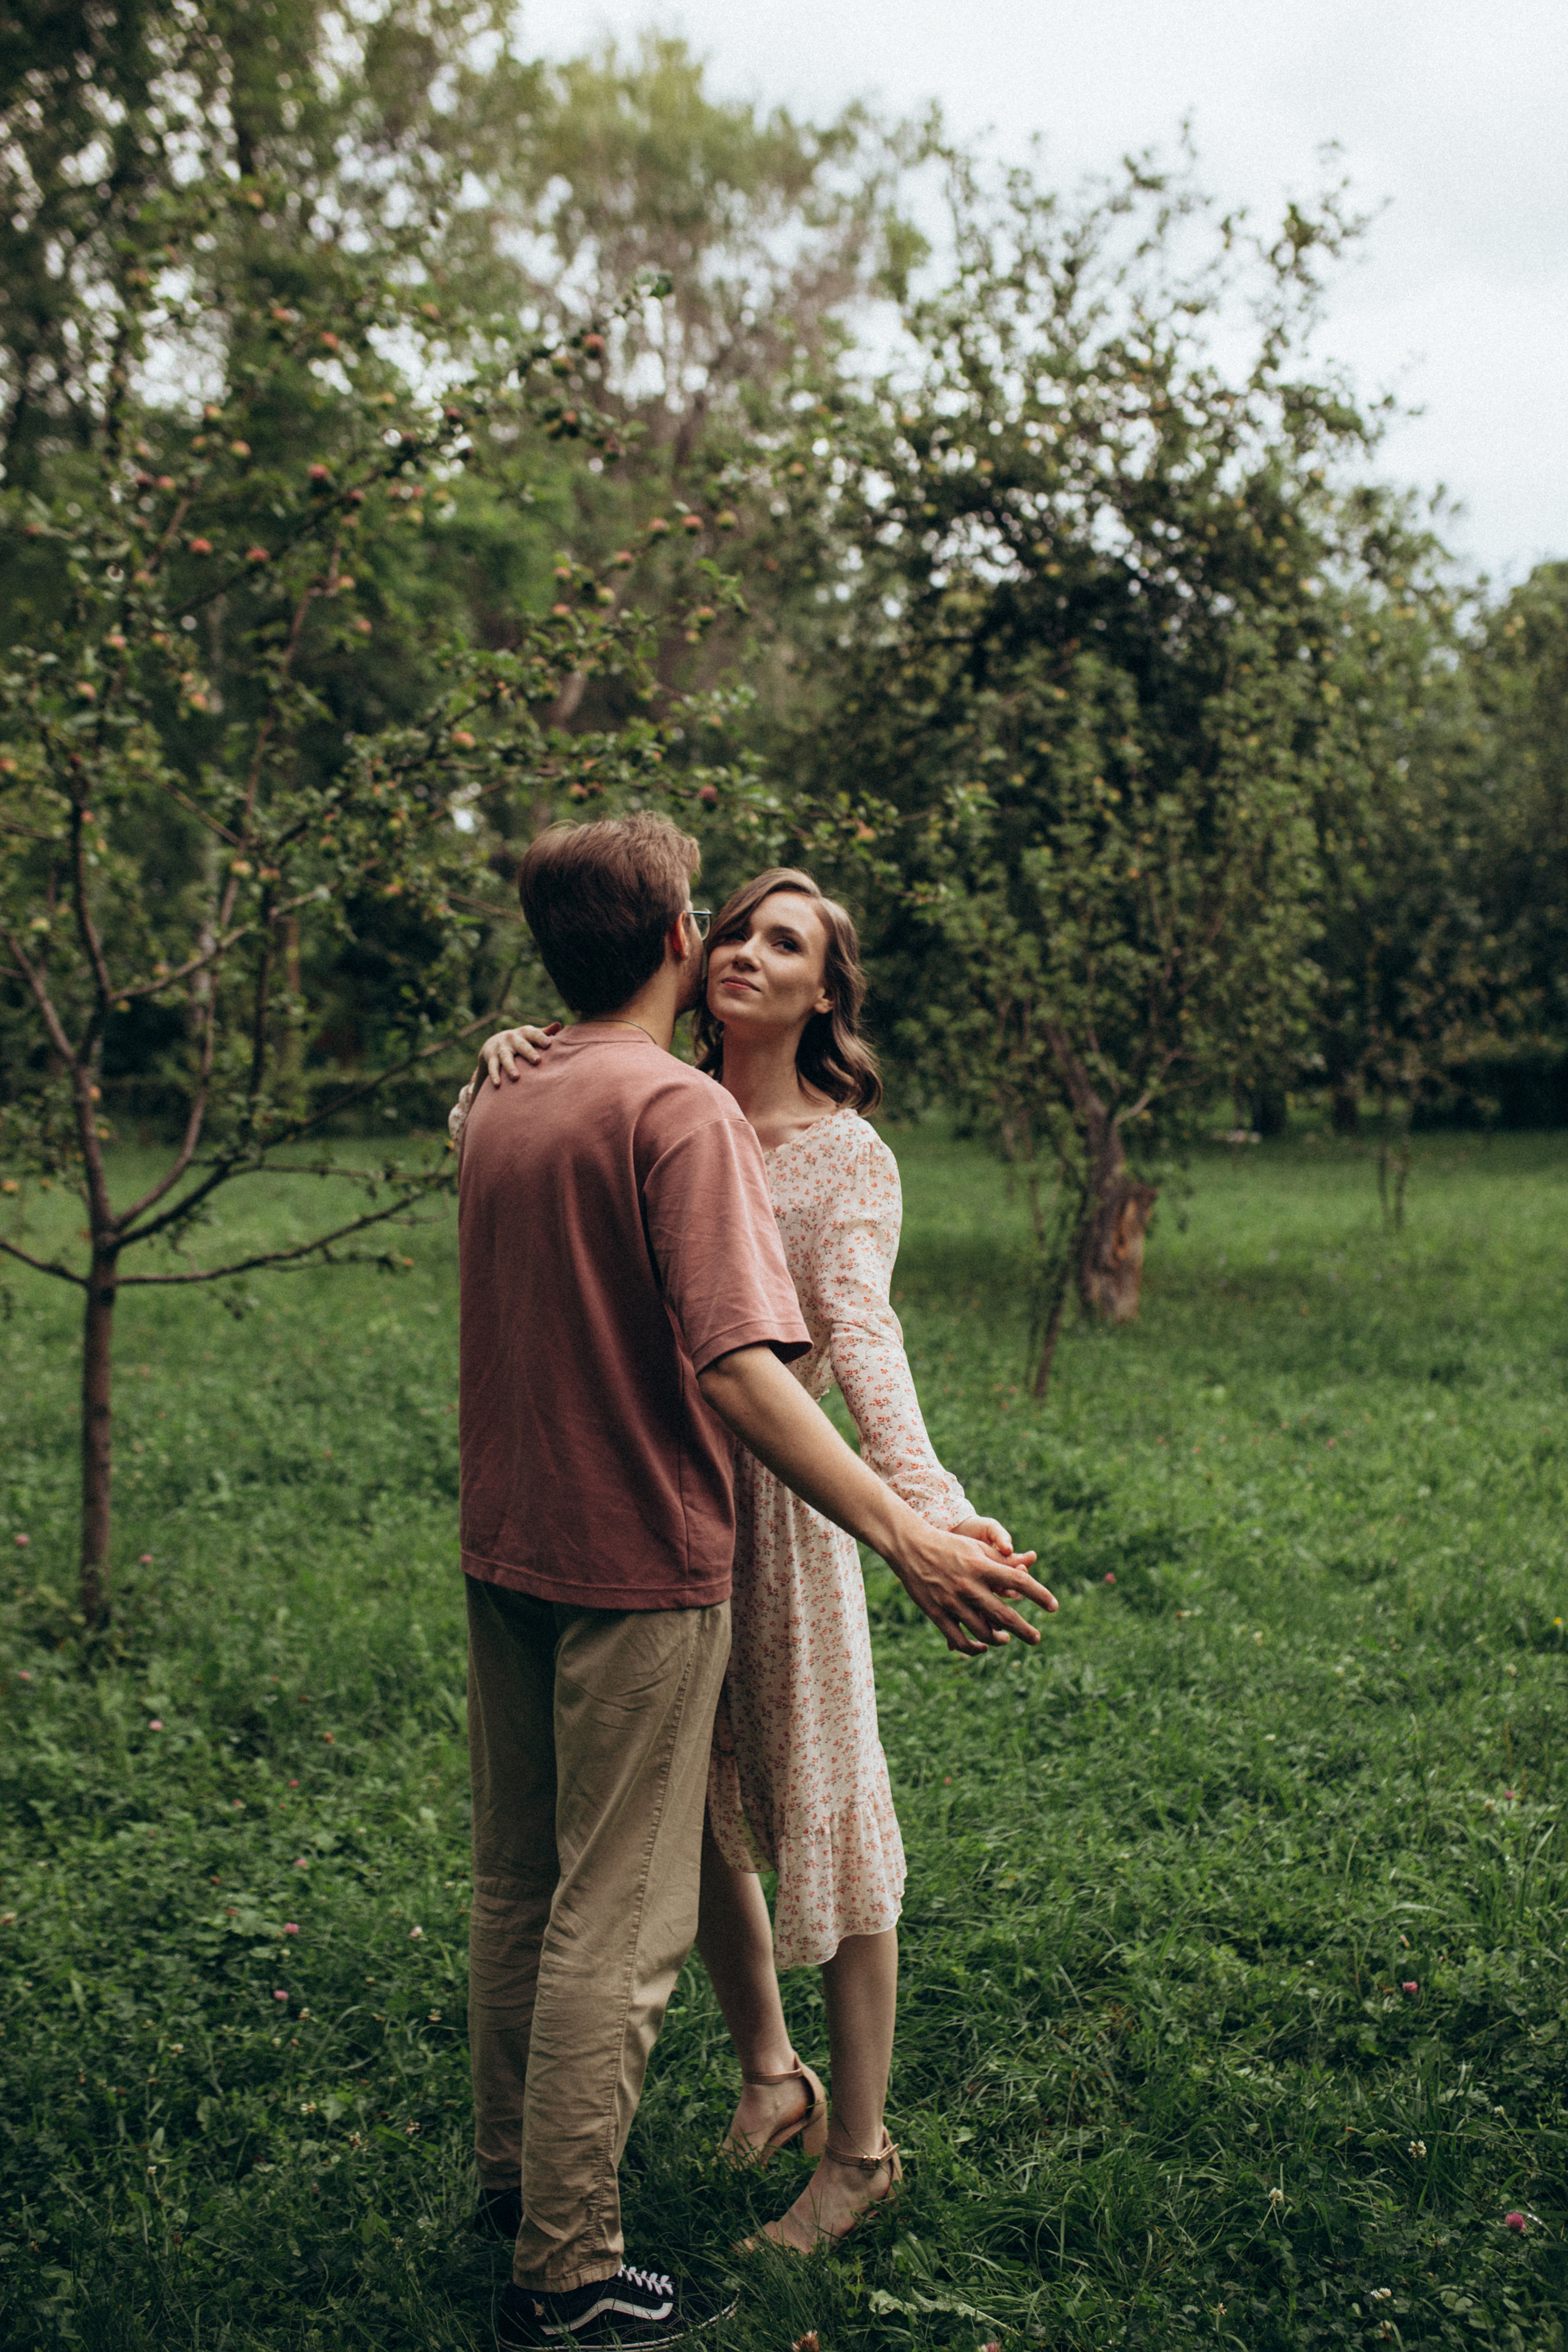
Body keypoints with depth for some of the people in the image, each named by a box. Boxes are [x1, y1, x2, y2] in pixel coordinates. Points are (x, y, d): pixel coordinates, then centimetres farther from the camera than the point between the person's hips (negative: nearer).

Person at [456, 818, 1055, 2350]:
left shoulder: (495, 1116, 8)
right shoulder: (681, 1111, -16)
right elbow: (735, 1366, -27)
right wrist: (904, 1538, -30)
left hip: (504, 1553, 8)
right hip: (636, 1566, -8)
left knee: (516, 1887, 20)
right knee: (614, 1926, 2)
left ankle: (510, 2169, 36)